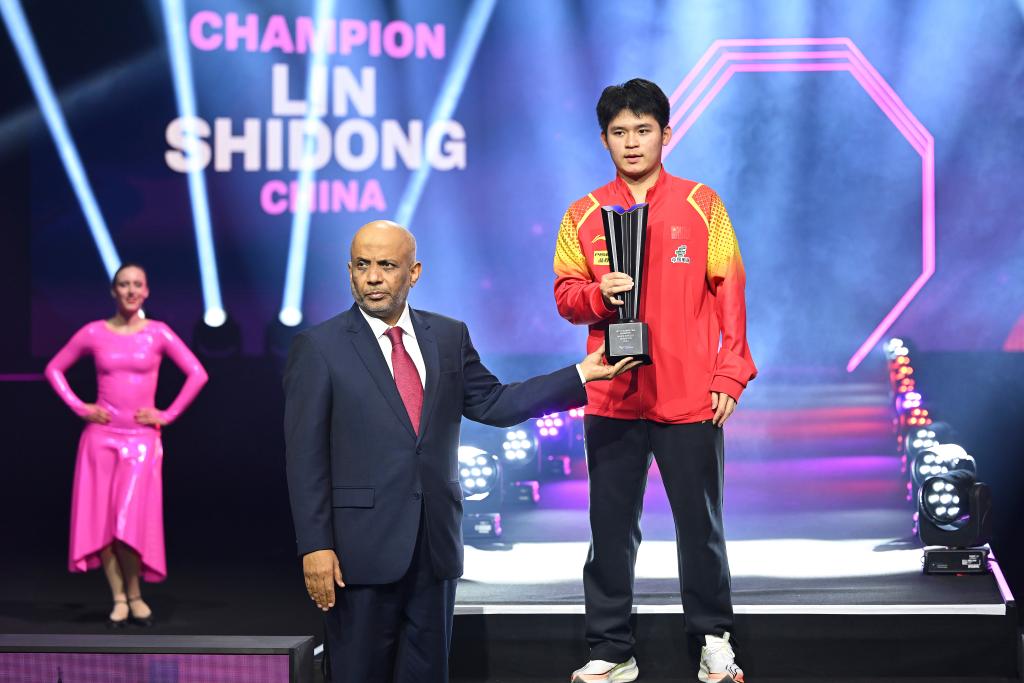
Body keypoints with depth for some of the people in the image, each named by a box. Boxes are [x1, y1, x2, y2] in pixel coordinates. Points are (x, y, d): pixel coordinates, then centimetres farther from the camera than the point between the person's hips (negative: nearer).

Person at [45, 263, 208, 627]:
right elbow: (54, 369, 11)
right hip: (100, 435, 2)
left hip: (141, 438, -2)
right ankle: (118, 598, 6)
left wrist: (167, 415, -4)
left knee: (131, 520, -12)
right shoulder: (93, 333, 2)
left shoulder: (158, 333, -1)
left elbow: (197, 374, -1)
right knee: (101, 518, -2)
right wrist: (79, 407, 0)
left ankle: (135, 595, 4)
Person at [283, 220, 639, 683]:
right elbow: (305, 457, -7)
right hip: (362, 544, -4)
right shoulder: (318, 348, -4)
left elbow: (494, 404, 11)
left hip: (437, 541, 4)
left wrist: (581, 375, 6)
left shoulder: (449, 337, 10)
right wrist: (315, 545, -13)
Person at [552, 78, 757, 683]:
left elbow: (729, 293, 1)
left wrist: (731, 373, -6)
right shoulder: (584, 215, 8)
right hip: (612, 399, 2)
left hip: (691, 397, -1)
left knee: (700, 523, 7)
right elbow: (566, 295, 6)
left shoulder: (702, 205, 3)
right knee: (611, 527, 4)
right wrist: (598, 294, -16)